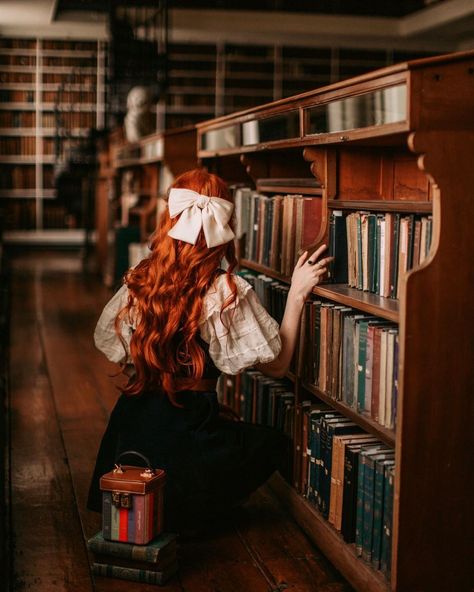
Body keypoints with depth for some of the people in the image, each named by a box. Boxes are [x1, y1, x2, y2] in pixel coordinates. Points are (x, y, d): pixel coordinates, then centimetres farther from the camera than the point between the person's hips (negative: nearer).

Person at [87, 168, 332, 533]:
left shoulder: (139, 280, -2)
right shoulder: (227, 292, -16)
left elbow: (109, 343, 9)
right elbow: (277, 364, -7)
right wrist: (297, 295, -4)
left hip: (131, 425, 6)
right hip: (184, 435, -6)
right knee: (275, 444, 20)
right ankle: (182, 516, 6)